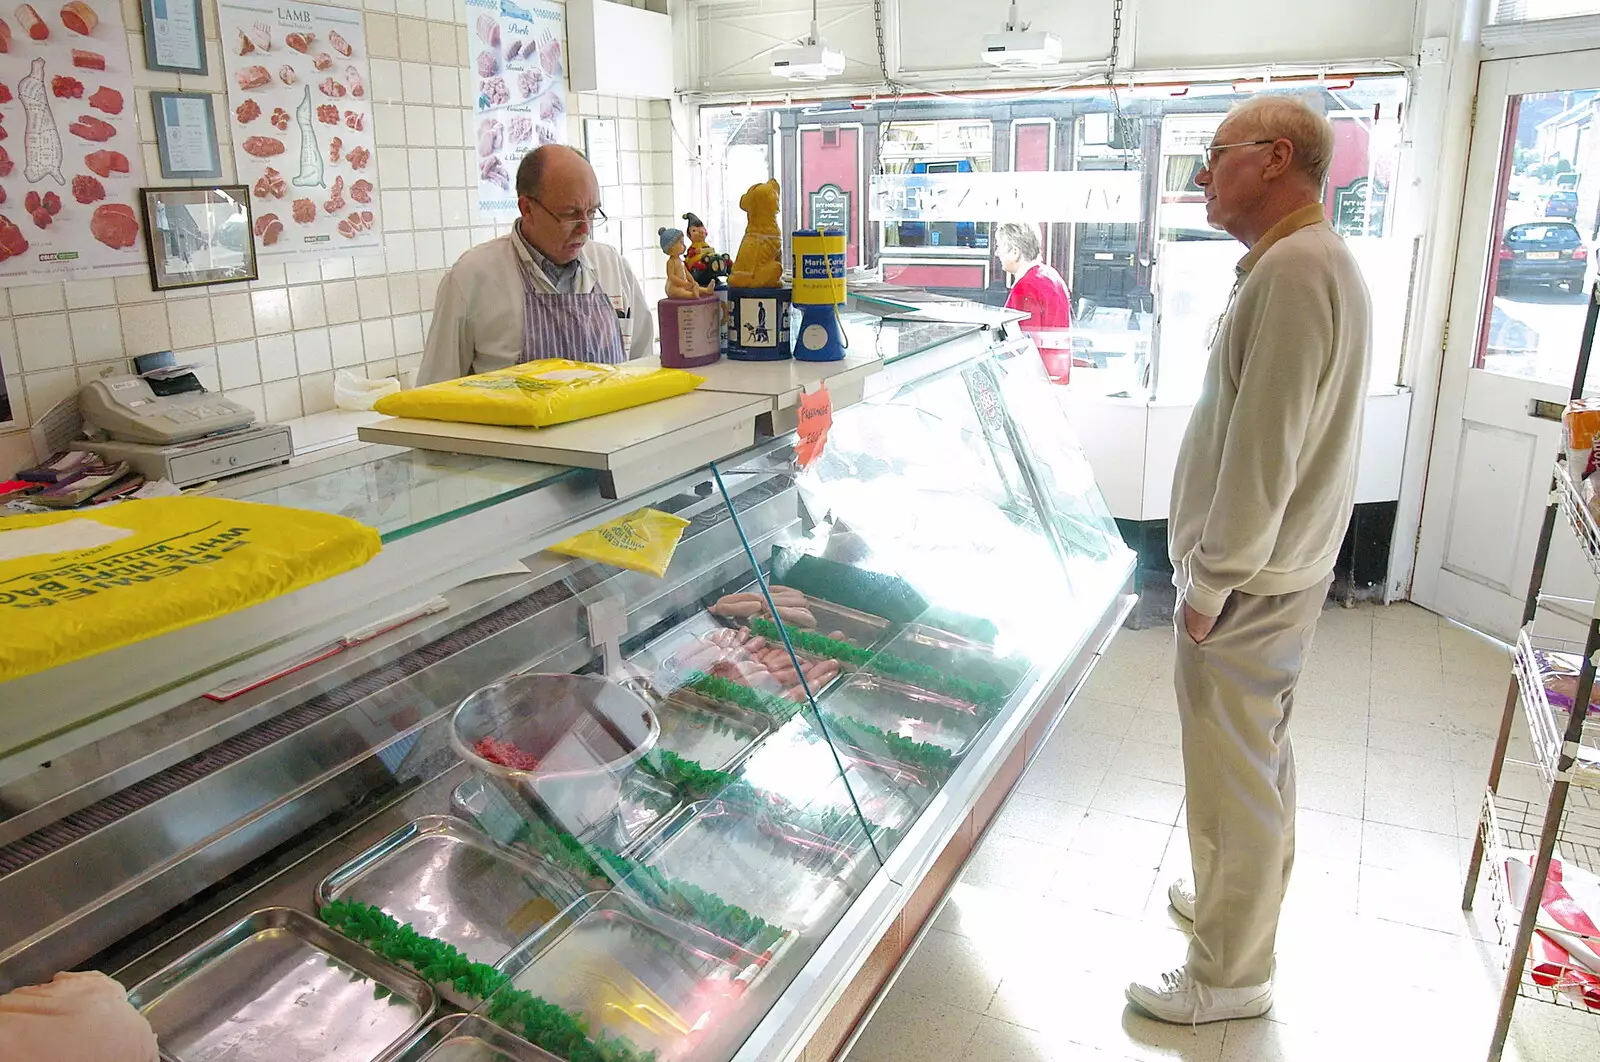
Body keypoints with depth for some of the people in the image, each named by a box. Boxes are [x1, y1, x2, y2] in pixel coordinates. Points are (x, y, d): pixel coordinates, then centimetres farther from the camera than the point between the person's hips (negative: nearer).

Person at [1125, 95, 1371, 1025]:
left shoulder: (1293, 269, -21)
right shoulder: (1311, 260, 13)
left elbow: (1263, 453, -25)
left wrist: (1213, 582, -18)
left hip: (1247, 585, -10)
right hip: (1280, 569, 10)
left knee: (1235, 772, 2)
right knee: (1260, 757, 22)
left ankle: (1230, 976, 17)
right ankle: (1240, 898, 41)